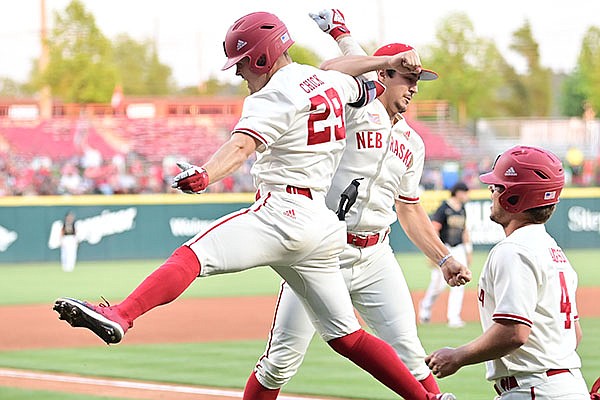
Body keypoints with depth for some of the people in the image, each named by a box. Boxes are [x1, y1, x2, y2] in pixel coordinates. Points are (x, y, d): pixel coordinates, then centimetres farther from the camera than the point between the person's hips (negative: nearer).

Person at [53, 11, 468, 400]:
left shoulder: (274, 96, -9)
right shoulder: (330, 81, 15)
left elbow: (243, 144, -28)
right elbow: (364, 88, 37)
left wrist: (205, 175, -44)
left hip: (282, 213, -9)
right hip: (324, 224, 9)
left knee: (192, 255, -23)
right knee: (347, 336, 14)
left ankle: (119, 317, -44)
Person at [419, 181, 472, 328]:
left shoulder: (462, 210, 11)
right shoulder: (443, 209, -11)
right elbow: (433, 230, -14)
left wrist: (468, 251, 19)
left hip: (458, 249, 6)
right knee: (439, 283, -6)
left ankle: (453, 317, -2)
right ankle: (426, 306, 21)